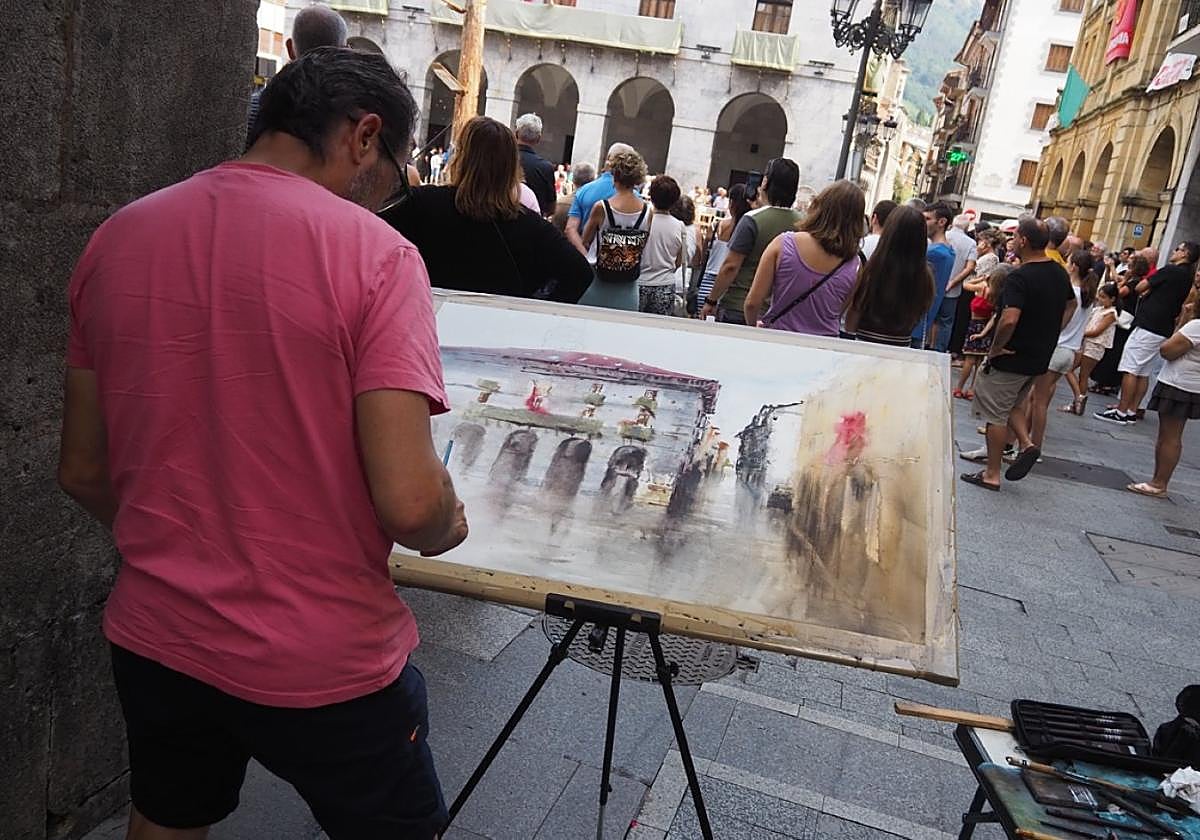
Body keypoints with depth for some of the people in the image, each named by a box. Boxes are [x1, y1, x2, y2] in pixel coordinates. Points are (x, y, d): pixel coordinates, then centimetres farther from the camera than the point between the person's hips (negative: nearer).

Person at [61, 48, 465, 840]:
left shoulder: (116, 239, -1)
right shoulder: (371, 252, -18)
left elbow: (83, 470, 5)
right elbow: (408, 502, -24)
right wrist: (450, 527, -2)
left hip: (153, 638, 6)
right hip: (320, 660, -5)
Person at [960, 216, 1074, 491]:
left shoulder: (1019, 277, -23)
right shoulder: (1059, 273, 5)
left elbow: (1009, 320, -33)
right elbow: (1070, 305, 22)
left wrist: (995, 349, -19)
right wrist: (1050, 334, 19)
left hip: (1011, 358, -8)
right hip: (1040, 357, 8)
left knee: (995, 413, 3)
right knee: (1013, 404, 27)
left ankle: (992, 474, 10)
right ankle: (1026, 444, 10)